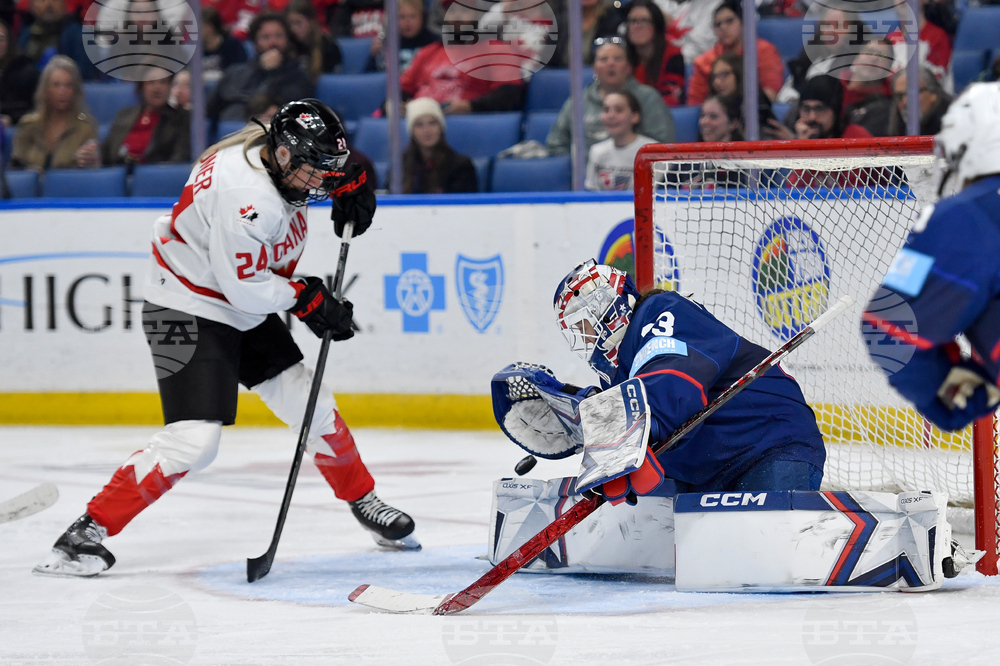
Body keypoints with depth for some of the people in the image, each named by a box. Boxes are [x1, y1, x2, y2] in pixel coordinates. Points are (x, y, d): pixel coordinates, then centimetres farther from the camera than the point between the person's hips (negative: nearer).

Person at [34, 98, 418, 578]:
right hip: (189, 311, -9)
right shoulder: (246, 194, -31)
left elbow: (333, 164, 22)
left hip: (245, 311, 10)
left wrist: (352, 186, 3)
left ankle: (365, 504, 34)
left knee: (312, 406, 12)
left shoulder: (285, 154, -4)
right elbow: (246, 287, -27)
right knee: (193, 440, -20)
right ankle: (85, 534, -17)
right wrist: (307, 298, -14)